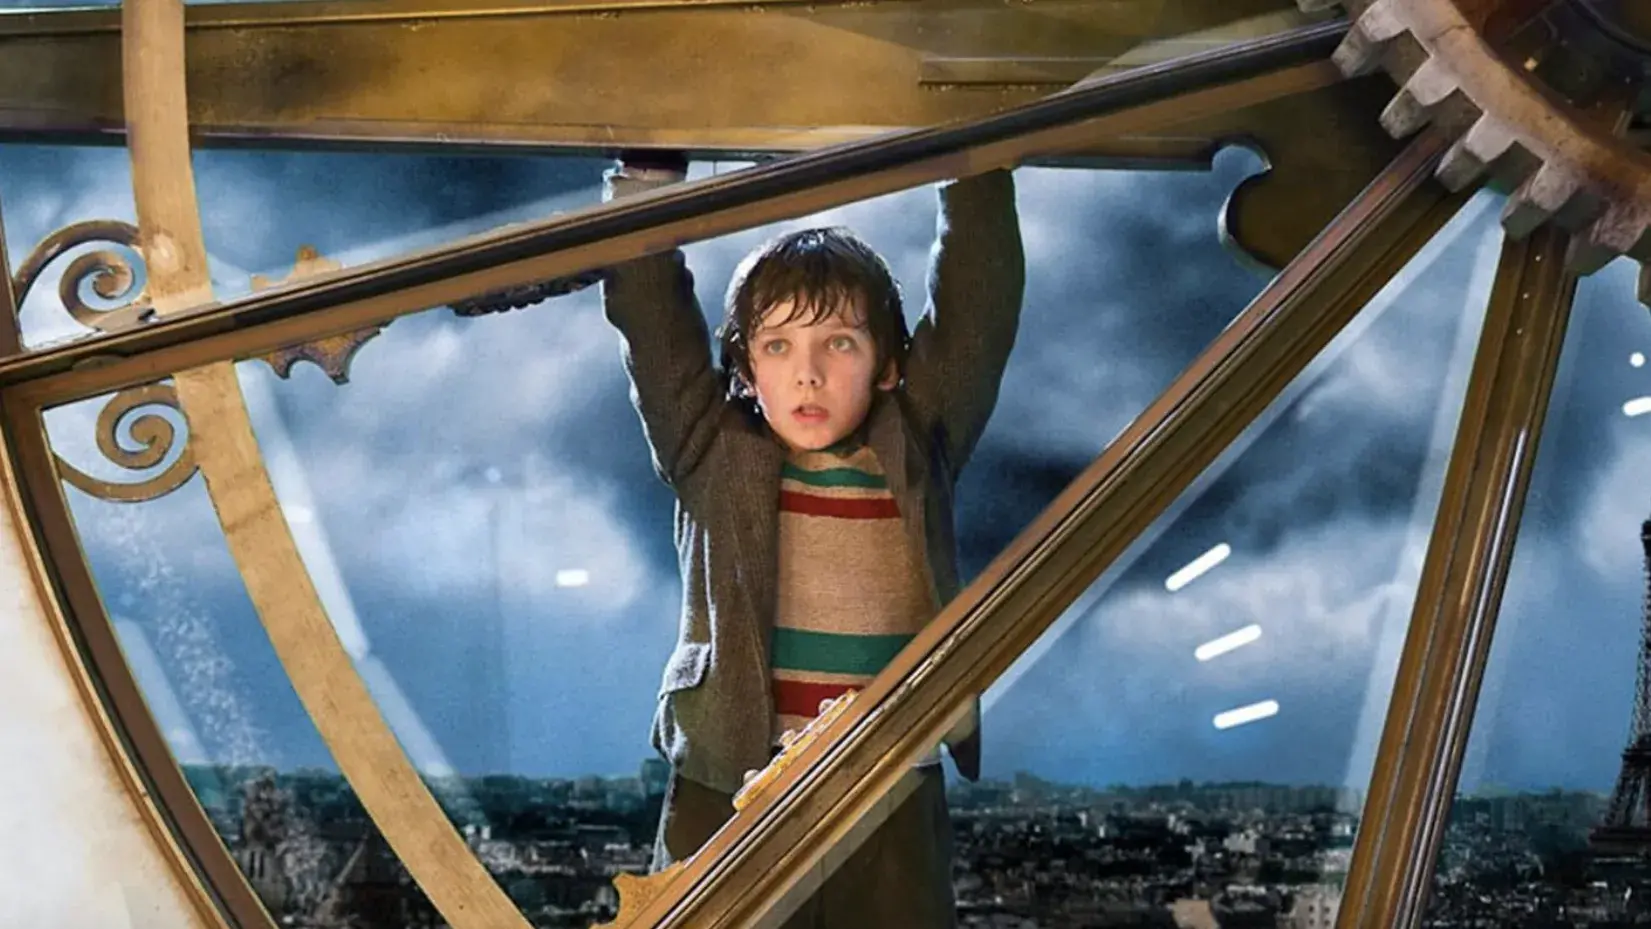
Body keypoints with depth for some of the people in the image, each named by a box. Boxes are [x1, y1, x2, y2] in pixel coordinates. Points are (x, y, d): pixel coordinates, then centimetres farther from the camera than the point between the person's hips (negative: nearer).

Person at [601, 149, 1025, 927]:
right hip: (727, 800, -1)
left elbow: (979, 303, 2)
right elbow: (646, 308, -2)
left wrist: (978, 166, 1)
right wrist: (649, 166, -4)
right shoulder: (713, 458, 1)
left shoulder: (918, 458, 3)